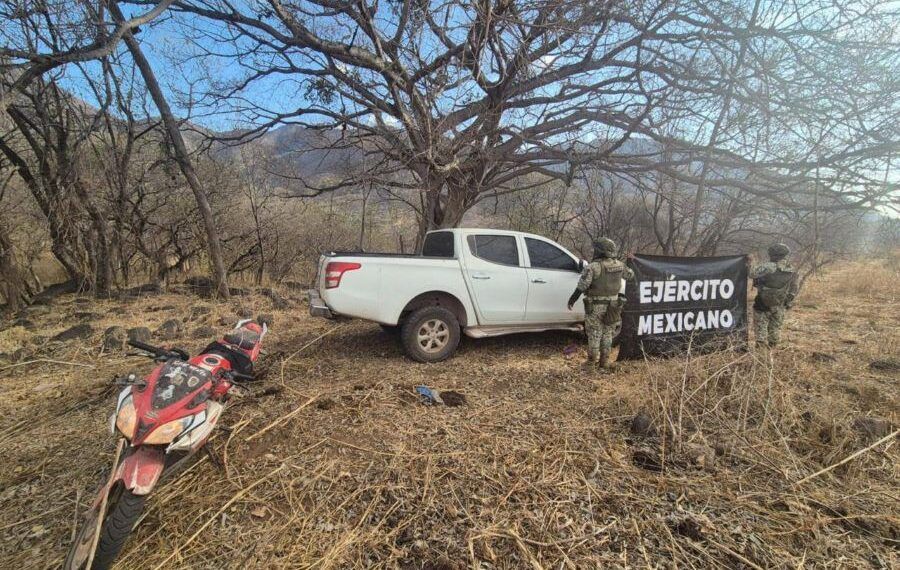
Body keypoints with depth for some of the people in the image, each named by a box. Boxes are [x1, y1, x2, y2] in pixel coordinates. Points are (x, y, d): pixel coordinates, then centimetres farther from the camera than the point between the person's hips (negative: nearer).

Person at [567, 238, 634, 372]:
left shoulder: (592, 267, -18)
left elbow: (581, 287, -18)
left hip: (595, 306, -5)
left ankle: (592, 361, 15)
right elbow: (631, 275, 18)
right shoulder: (619, 265, 1)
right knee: (607, 333, 16)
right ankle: (604, 361, 22)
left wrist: (572, 300, -7)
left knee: (594, 334, 7)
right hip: (612, 306, 5)